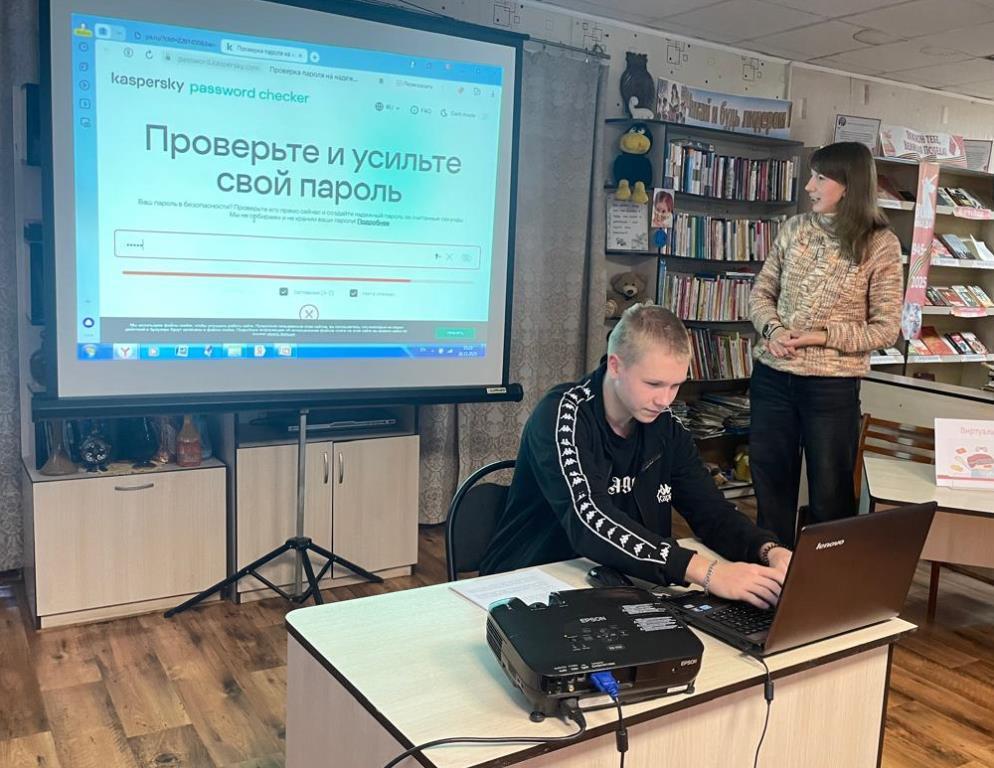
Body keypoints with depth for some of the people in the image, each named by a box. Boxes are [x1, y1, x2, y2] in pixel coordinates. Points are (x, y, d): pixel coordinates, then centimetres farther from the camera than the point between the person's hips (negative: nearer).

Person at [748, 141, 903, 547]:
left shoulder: (880, 245, -8)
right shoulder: (795, 228, 3)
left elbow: (885, 329, -8)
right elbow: (761, 292, 9)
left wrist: (823, 337, -18)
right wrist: (773, 329, -11)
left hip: (832, 386, -4)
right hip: (772, 377, 4)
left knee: (830, 496, 9)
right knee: (770, 484, 16)